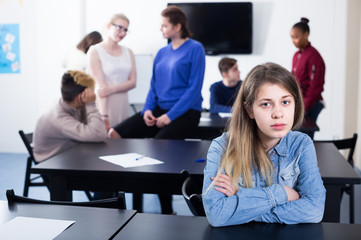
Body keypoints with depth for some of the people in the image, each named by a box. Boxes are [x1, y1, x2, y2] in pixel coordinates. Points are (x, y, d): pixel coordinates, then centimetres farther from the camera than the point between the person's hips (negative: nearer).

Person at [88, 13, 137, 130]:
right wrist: (104, 115, -20)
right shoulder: (95, 51, -2)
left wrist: (112, 89, -14)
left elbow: (133, 82, 4)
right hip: (104, 104, -4)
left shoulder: (128, 52, 13)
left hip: (123, 104, 5)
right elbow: (100, 85, -12)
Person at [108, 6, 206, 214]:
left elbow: (194, 88, -11)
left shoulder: (195, 49, -4)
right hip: (159, 109, 7)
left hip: (185, 112, -7)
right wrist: (148, 109, -1)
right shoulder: (162, 53, 17)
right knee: (114, 135, -10)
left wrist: (170, 116, -17)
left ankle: (167, 212, -13)